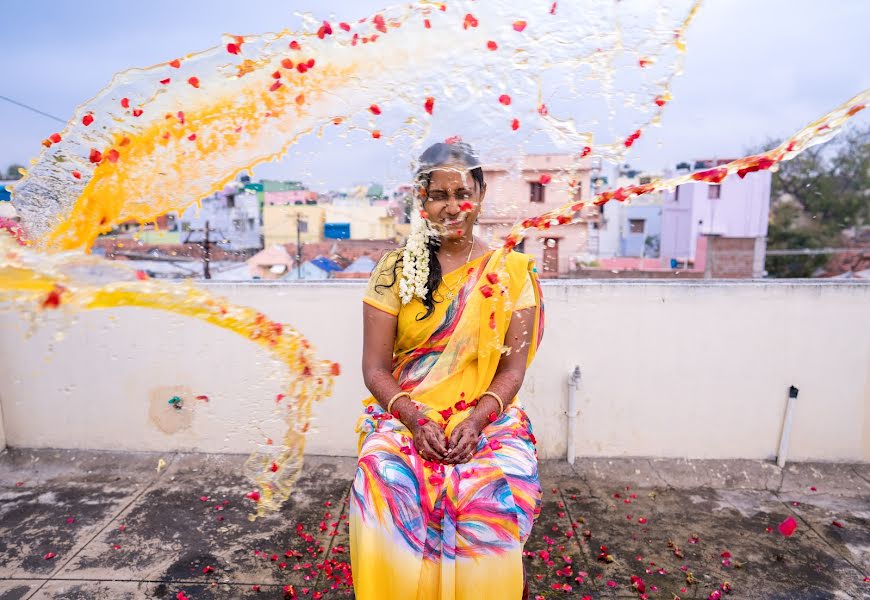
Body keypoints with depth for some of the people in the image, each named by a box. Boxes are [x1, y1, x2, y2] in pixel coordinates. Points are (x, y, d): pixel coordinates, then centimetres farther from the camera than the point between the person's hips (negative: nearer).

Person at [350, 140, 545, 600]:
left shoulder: (510, 272, 3)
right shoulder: (395, 269, 2)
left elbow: (513, 365, 0)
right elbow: (375, 367, -1)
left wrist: (477, 420, -16)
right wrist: (415, 419, -16)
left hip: (487, 415, 0)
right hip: (404, 415, 0)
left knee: (497, 492, -28)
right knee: (384, 484, -28)